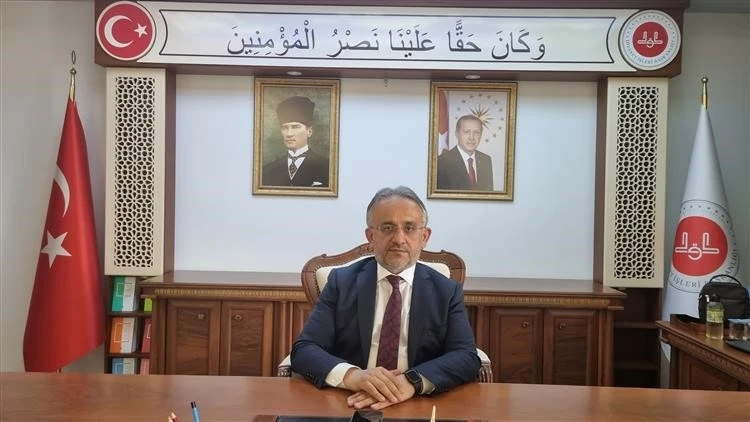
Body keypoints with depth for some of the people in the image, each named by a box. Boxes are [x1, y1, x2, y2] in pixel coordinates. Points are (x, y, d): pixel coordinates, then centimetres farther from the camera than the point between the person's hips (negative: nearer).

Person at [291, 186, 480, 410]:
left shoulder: (447, 291, 7)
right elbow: (304, 350, -3)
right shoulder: (341, 282, 6)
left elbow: (467, 358, -5)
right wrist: (350, 374, -24)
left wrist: (412, 381, -25)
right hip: (350, 405, -1)